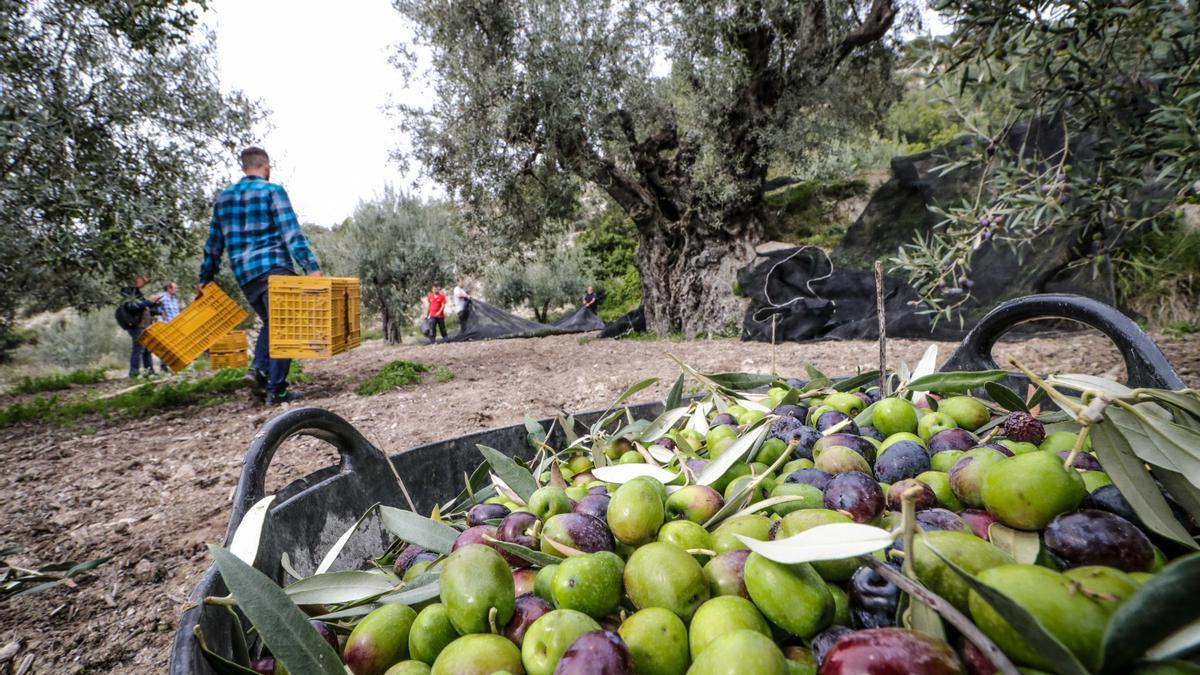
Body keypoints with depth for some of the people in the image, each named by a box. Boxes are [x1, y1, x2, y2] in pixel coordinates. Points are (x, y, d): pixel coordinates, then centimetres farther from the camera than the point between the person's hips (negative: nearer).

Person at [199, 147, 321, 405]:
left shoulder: (224, 197, 18)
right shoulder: (273, 191, 0)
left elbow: (213, 243, 20)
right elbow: (291, 232, -12)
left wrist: (205, 278, 26)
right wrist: (311, 267, -18)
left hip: (244, 275, 7)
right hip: (273, 268, -6)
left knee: (270, 322, 22)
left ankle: (258, 368, 3)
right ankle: (276, 390, -10)